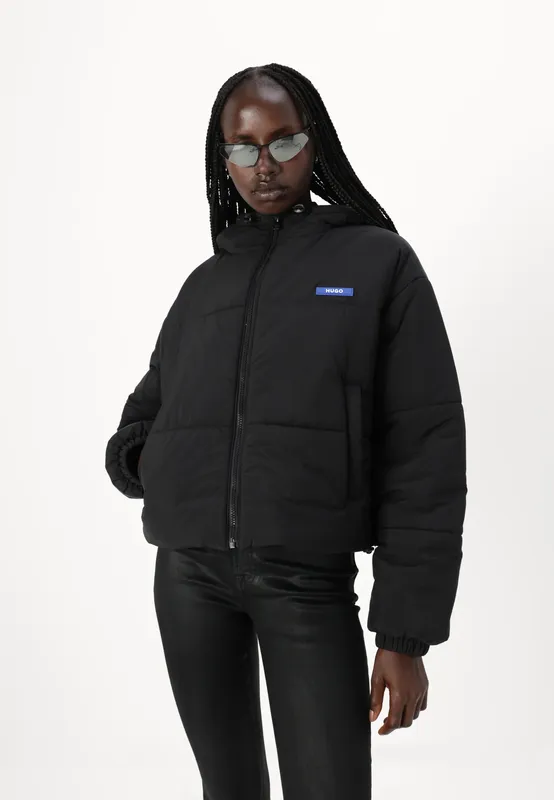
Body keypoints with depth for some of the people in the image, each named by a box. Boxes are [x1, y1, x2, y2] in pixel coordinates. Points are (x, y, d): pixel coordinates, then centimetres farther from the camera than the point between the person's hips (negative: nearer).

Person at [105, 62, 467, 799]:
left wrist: (406, 633, -10)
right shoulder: (205, 283, 12)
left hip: (309, 580, -4)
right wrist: (139, 467, -3)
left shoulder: (378, 262, -1)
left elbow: (424, 453, -6)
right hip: (188, 573, 4)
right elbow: (144, 415, 22)